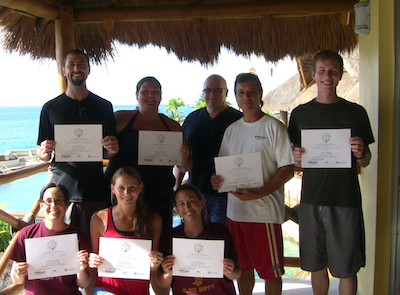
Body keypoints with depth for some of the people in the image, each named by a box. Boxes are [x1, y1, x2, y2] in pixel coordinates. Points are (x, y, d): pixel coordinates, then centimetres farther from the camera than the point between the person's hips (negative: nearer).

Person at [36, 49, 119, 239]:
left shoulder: (103, 107, 10)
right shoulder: (51, 108, 8)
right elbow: (41, 153, 11)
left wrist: (113, 149, -9)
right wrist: (44, 152, -12)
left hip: (95, 193, 0)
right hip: (61, 192, 0)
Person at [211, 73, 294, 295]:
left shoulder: (274, 127, -5)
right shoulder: (231, 130, 13)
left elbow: (288, 169, -10)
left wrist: (258, 193, -21)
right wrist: (217, 179, -6)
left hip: (265, 211, -5)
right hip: (235, 210, 5)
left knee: (270, 271, 5)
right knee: (243, 268, 16)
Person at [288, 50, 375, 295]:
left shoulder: (355, 112, 2)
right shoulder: (300, 113, 7)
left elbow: (365, 163, 6)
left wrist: (360, 153, -16)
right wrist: (297, 158, -9)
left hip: (345, 200, -2)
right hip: (311, 200, 2)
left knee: (347, 268, 4)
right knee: (316, 264, 12)